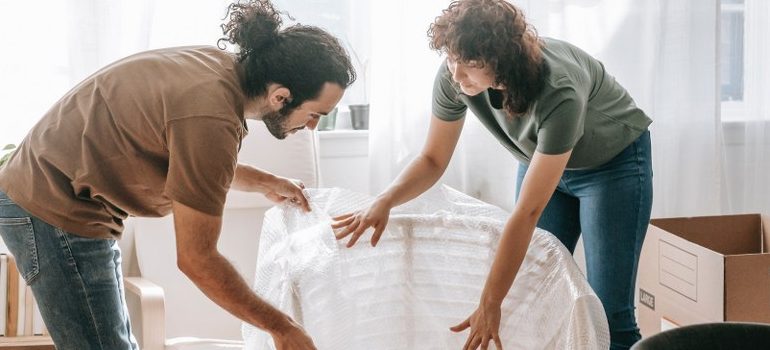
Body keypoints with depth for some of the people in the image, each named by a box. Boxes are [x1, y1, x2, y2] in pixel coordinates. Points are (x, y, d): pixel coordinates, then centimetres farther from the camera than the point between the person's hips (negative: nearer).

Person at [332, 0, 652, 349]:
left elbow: (527, 213, -38)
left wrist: (490, 306, -36)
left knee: (609, 317, -10)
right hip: (542, 158, 5)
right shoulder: (453, 77, -25)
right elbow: (432, 160, -10)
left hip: (613, 163, -5)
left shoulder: (559, 93, -40)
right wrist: (384, 201, -30)